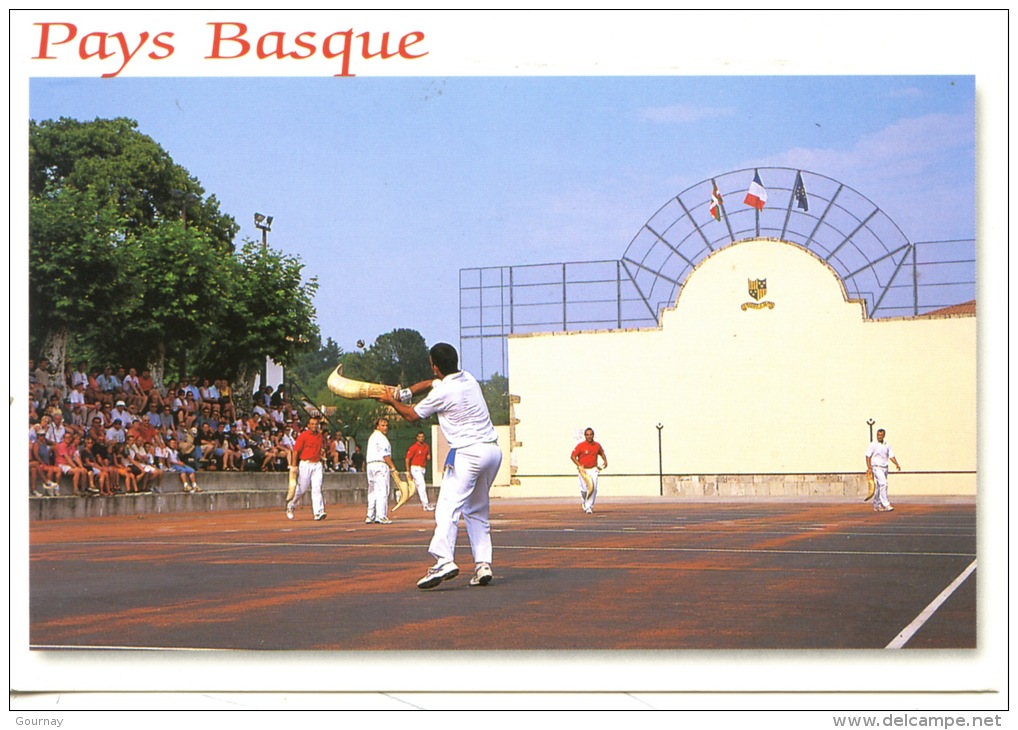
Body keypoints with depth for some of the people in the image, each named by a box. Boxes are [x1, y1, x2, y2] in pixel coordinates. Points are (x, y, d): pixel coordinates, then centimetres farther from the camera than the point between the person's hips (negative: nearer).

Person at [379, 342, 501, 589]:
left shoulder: (443, 393, -9)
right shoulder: (468, 378, 14)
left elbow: (412, 415, 7)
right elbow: (428, 384, 30)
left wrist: (392, 401, 24)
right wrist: (402, 393, 20)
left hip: (469, 453, -8)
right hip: (493, 450, 8)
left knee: (448, 506, -14)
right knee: (477, 510, 15)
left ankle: (444, 560, -30)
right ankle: (483, 564, 6)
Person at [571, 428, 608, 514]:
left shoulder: (597, 445, 3)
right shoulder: (580, 445, -10)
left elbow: (602, 453, 21)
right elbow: (573, 456, -11)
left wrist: (605, 461, 3)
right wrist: (579, 465, -23)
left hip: (593, 470, 2)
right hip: (583, 470, -2)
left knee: (593, 488, -12)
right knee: (584, 489, -3)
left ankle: (589, 507, -3)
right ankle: (584, 503, 29)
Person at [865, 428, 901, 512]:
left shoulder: (887, 445, 10)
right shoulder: (873, 444, -5)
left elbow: (891, 456, 11)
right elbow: (868, 456, -6)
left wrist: (896, 464, -5)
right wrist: (869, 468, -16)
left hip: (885, 467, 6)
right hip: (877, 467, -6)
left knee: (880, 487, 10)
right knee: (883, 484, -19)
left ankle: (876, 506, 18)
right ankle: (885, 505, -22)